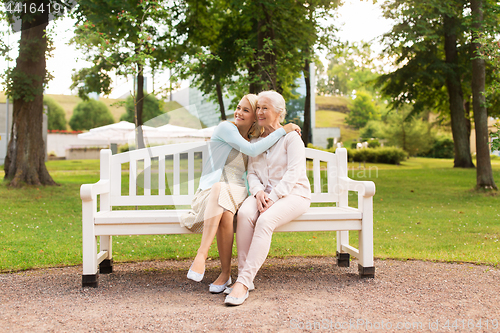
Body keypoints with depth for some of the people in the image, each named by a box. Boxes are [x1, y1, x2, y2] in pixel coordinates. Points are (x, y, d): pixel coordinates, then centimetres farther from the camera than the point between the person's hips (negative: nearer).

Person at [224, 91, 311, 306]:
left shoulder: (291, 137, -3)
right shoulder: (255, 141, 15)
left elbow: (293, 173, -13)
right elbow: (251, 172, 10)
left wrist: (273, 197, -22)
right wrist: (258, 192, -12)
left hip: (293, 194, -5)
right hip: (264, 194, 5)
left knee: (265, 221, -34)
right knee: (244, 214, -29)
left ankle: (244, 282, -35)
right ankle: (243, 276, -28)